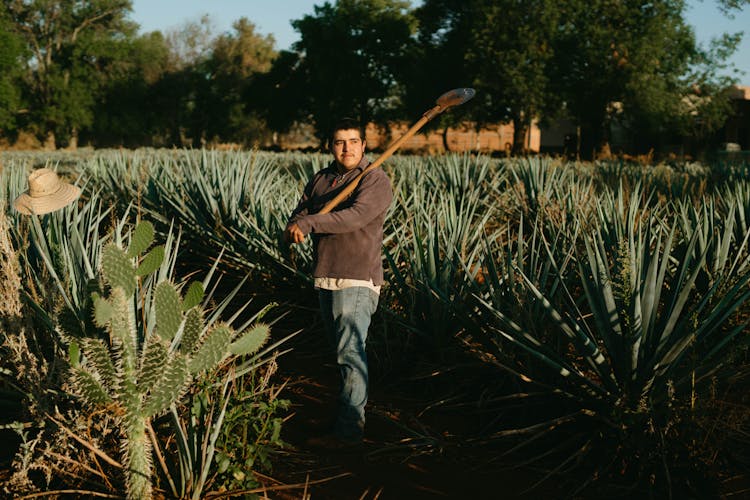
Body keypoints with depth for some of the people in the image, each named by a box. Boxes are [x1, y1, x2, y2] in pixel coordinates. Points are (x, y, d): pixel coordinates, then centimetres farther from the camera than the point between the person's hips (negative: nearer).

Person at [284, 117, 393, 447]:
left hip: (358, 280, -7)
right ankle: (357, 396, 35)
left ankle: (349, 428, -10)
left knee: (351, 351, -11)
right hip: (325, 277, 7)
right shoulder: (319, 180, 14)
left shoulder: (376, 181, -7)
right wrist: (295, 227, -18)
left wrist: (310, 222, -28)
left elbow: (355, 216, -23)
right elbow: (300, 214, 7)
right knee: (340, 347, 17)